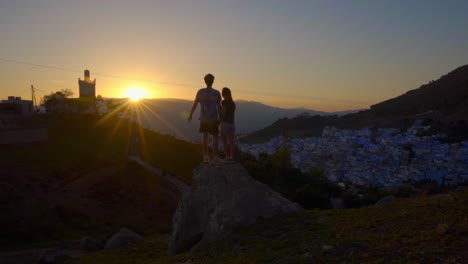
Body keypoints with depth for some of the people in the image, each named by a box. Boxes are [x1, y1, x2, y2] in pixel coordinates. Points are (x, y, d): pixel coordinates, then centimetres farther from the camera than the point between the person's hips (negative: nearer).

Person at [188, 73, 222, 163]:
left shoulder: (200, 92, -1)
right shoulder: (216, 93, -6)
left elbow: (195, 104, 5)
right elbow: (219, 107, -4)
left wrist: (191, 115, 18)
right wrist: (220, 118, 6)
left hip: (203, 118, 2)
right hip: (214, 119, -2)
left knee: (205, 136, 9)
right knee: (215, 137, 6)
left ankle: (206, 156, 8)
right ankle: (215, 157, 4)